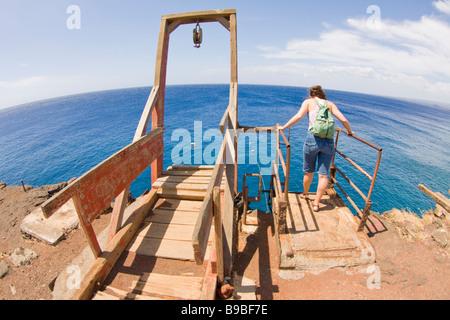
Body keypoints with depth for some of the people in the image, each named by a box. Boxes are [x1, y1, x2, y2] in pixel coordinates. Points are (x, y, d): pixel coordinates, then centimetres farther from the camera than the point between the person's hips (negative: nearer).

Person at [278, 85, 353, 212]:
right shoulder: (330, 104, 17)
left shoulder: (309, 102, 11)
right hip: (329, 141, 2)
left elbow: (299, 116, -7)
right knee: (323, 174, 8)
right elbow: (343, 120, 9)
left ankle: (304, 194, 37)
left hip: (313, 138, -2)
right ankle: (316, 203, 12)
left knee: (309, 172, 16)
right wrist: (349, 132, 25)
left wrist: (284, 127, -1)